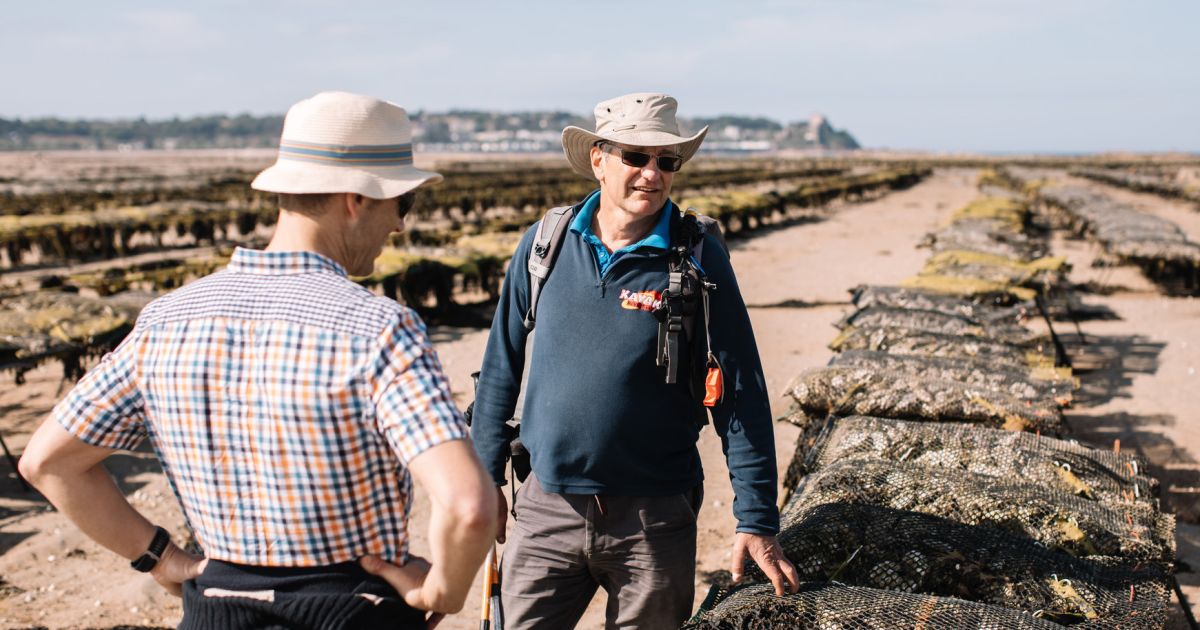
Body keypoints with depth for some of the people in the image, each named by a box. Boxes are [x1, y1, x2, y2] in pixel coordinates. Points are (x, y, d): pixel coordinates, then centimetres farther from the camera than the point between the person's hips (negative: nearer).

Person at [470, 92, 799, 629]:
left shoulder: (698, 258, -6)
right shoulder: (544, 244, 0)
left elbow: (740, 393, -5)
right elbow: (501, 367, 9)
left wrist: (756, 519, -8)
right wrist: (485, 474, 9)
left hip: (654, 519, -1)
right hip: (546, 510, 2)